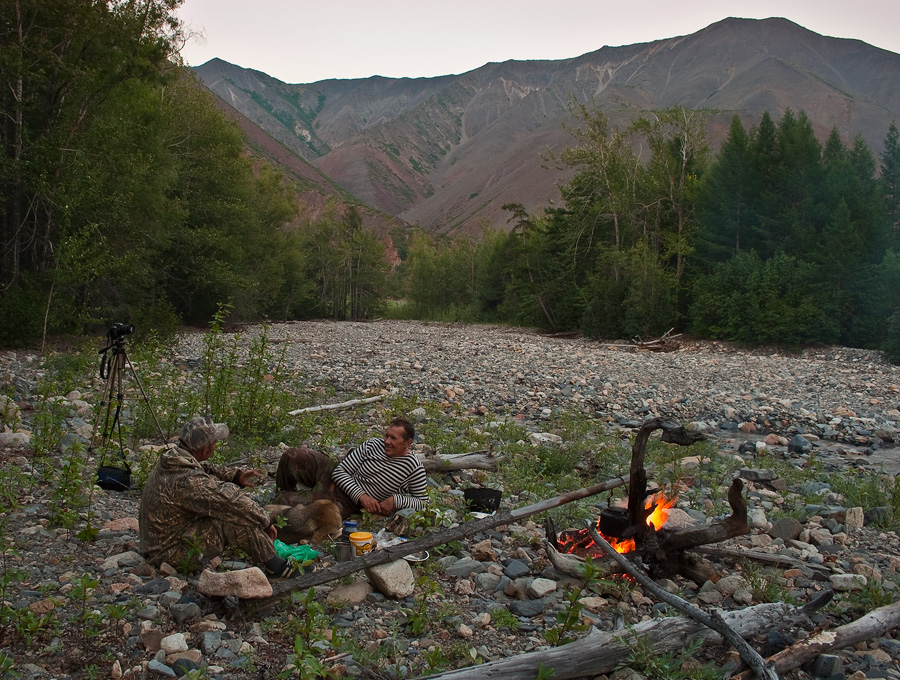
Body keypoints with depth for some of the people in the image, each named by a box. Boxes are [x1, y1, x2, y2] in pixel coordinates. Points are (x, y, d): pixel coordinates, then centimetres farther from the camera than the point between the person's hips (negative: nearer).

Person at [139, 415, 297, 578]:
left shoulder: (170, 459, -2)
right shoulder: (189, 481, -32)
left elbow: (205, 468, 15)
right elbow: (233, 501, -28)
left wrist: (236, 475, 0)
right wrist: (266, 521, -15)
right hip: (171, 553, -10)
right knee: (239, 519, -20)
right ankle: (274, 566, -2)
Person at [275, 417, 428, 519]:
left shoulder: (414, 467, -13)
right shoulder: (374, 445, -7)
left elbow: (423, 502, -6)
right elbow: (341, 471, -6)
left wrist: (396, 500, -22)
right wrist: (361, 496, -20)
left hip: (346, 503, -3)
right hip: (334, 477, 3)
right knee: (292, 457, -16)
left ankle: (283, 499, 10)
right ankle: (282, 495, 14)